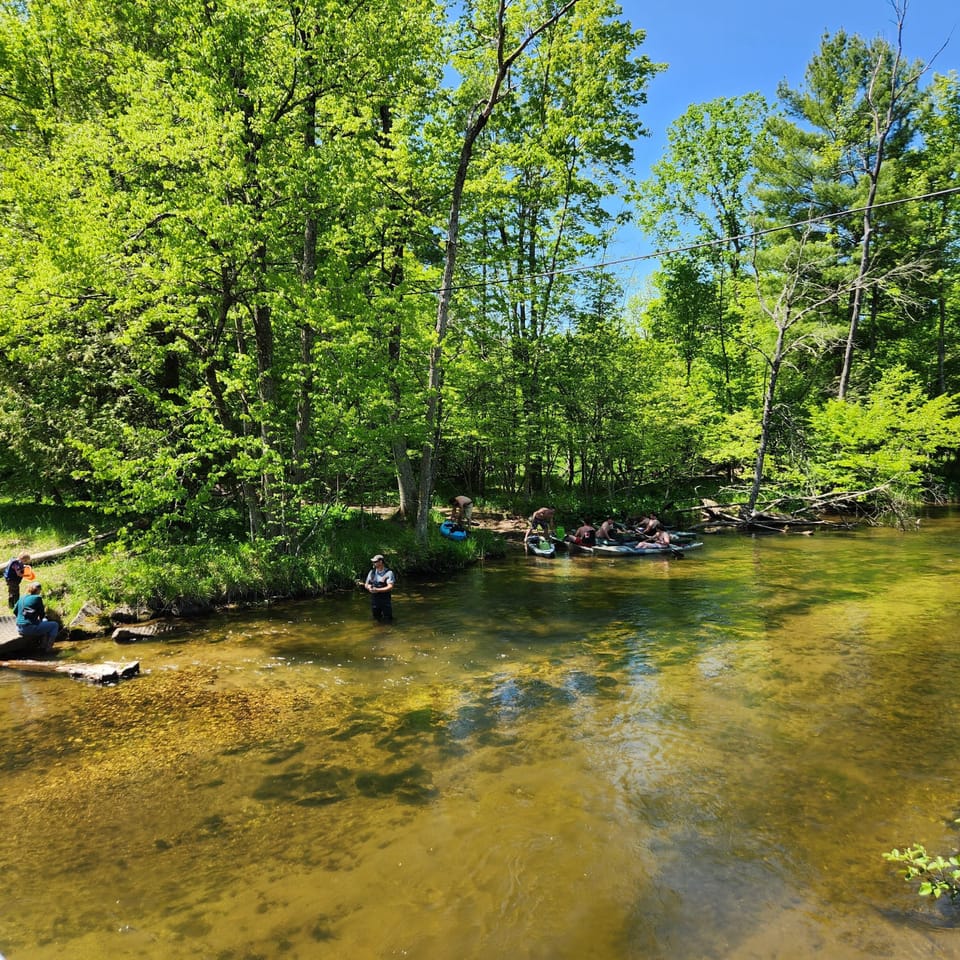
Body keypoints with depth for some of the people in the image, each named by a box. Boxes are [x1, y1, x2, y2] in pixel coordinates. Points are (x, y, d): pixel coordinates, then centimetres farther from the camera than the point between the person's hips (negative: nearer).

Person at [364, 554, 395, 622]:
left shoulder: (389, 573, -11)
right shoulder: (372, 572, 6)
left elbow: (390, 587, -19)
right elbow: (366, 584, 13)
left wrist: (377, 590, -26)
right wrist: (369, 587, -11)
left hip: (385, 600, -5)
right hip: (374, 600, 5)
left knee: (388, 621, 3)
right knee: (376, 620, 15)